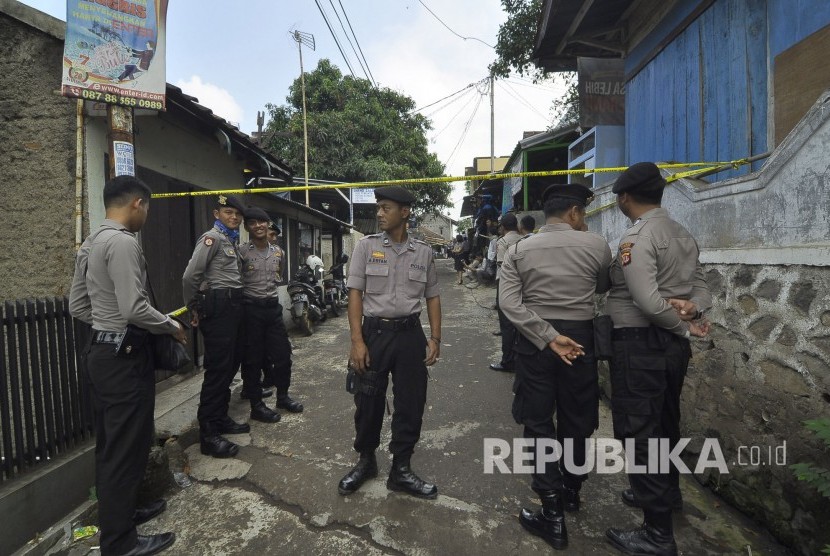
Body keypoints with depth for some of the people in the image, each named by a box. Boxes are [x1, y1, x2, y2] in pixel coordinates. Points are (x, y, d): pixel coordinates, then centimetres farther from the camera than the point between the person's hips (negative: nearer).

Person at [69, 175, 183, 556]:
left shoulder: (90, 244, 13)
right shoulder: (123, 242, -18)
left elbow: (78, 306, 16)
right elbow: (134, 308, -24)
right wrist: (173, 327, -10)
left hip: (99, 350, 10)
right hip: (124, 356, -10)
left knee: (110, 444, 20)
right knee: (126, 447, 2)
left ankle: (120, 512, 37)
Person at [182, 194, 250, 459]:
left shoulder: (232, 240, 20)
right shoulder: (212, 238, -8)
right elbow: (190, 276, -15)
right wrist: (195, 308, -4)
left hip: (233, 306, 9)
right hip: (218, 307, -9)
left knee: (230, 365, 15)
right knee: (217, 368, -7)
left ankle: (220, 419, 29)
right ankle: (208, 435, 2)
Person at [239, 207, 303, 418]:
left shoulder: (278, 252, 8)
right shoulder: (241, 253, -7)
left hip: (274, 307, 5)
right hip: (251, 309, -5)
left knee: (283, 353, 10)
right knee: (253, 359, 3)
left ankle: (282, 396, 29)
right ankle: (257, 406, 15)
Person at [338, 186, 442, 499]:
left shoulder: (423, 252, 4)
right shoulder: (366, 246, -1)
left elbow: (432, 297, 9)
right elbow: (355, 294, -5)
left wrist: (435, 337, 1)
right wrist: (357, 341, -12)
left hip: (410, 333, 2)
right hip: (375, 332, -1)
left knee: (411, 403, 9)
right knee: (368, 402, 10)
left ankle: (401, 470, 29)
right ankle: (366, 461, 36)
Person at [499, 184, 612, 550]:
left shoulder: (519, 250, -2)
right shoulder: (596, 245, -4)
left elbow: (508, 302, -14)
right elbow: (604, 288, 12)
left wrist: (549, 336, -14)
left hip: (533, 339, 0)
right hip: (580, 337, 1)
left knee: (539, 423, 9)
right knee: (577, 419, 19)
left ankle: (553, 514, 15)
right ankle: (571, 491, 40)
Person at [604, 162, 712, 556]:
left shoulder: (636, 237, -18)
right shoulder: (683, 234, 12)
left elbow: (648, 301, -24)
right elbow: (701, 285, 8)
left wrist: (685, 328, -10)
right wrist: (692, 308, -11)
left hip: (640, 343, -9)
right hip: (673, 343, 10)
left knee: (639, 431, 0)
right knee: (664, 423, 24)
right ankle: (666, 493, 44)